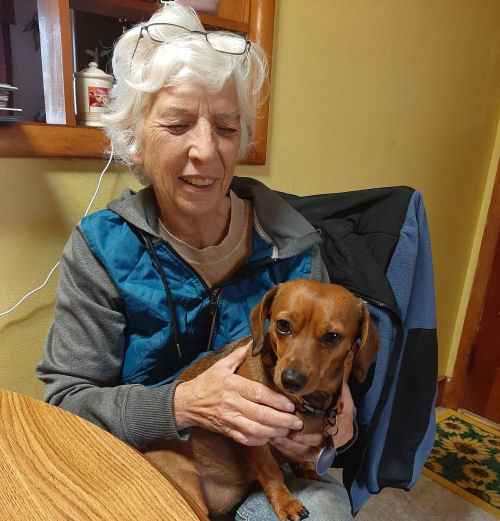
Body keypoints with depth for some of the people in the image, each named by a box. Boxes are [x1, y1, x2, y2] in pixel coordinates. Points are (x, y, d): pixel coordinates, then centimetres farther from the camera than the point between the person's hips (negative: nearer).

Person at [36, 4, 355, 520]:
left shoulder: (291, 242, -8)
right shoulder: (99, 248, -11)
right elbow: (65, 397, -10)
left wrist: (335, 423, -20)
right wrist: (182, 404, -27)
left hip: (266, 464, 2)